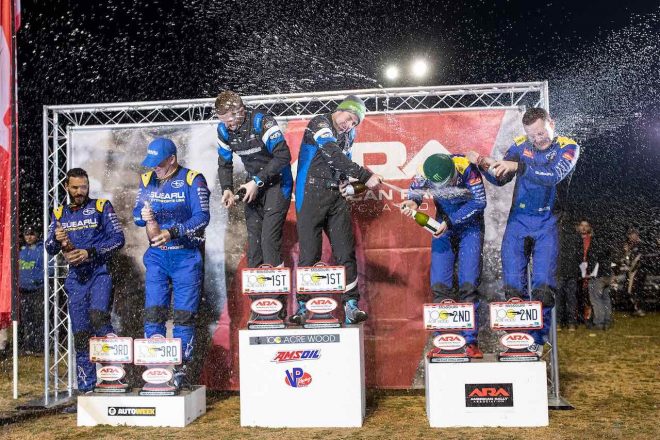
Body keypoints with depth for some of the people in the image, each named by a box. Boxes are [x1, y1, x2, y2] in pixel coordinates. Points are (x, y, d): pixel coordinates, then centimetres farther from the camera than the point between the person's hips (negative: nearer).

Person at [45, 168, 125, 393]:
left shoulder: (101, 207, 2)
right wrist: (57, 240, -13)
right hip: (76, 277, 4)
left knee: (98, 316, -27)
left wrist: (90, 252, -16)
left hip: (100, 273, -4)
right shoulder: (59, 213, 14)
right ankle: (86, 386, 12)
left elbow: (118, 238, -6)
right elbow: (49, 248, 10)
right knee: (80, 332, 4)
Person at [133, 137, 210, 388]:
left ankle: (181, 369, 8)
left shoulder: (192, 180, -6)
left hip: (186, 257, -4)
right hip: (156, 256, 4)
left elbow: (202, 217, -13)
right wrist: (143, 216, -14)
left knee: (184, 315, -1)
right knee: (153, 312, 1)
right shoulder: (147, 180, 10)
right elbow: (136, 214, 10)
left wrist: (172, 232, -22)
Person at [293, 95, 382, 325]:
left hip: (337, 196, 6)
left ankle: (351, 305, 1)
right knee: (309, 253, -5)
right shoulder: (319, 124, -9)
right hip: (311, 195, -6)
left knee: (345, 251, -2)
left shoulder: (349, 134, 14)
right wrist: (365, 176, -27)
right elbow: (335, 156, -22)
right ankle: (303, 306, 6)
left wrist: (345, 183, 6)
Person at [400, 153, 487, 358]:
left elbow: (479, 202, -21)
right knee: (439, 285, -5)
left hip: (470, 227, -3)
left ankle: (470, 341, -3)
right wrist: (413, 201, -21)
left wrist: (450, 222, -24)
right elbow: (416, 187, 3)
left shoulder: (466, 167, -25)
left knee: (468, 284, -10)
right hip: (443, 226, 3)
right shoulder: (426, 171, -16)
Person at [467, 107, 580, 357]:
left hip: (547, 224, -2)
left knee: (543, 286, -7)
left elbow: (554, 175, -23)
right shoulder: (520, 146, 4)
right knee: (513, 285, -1)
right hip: (518, 219, 3)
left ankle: (537, 340, 6)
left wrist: (517, 166, -32)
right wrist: (483, 165, -15)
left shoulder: (568, 147, -4)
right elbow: (500, 179, 4)